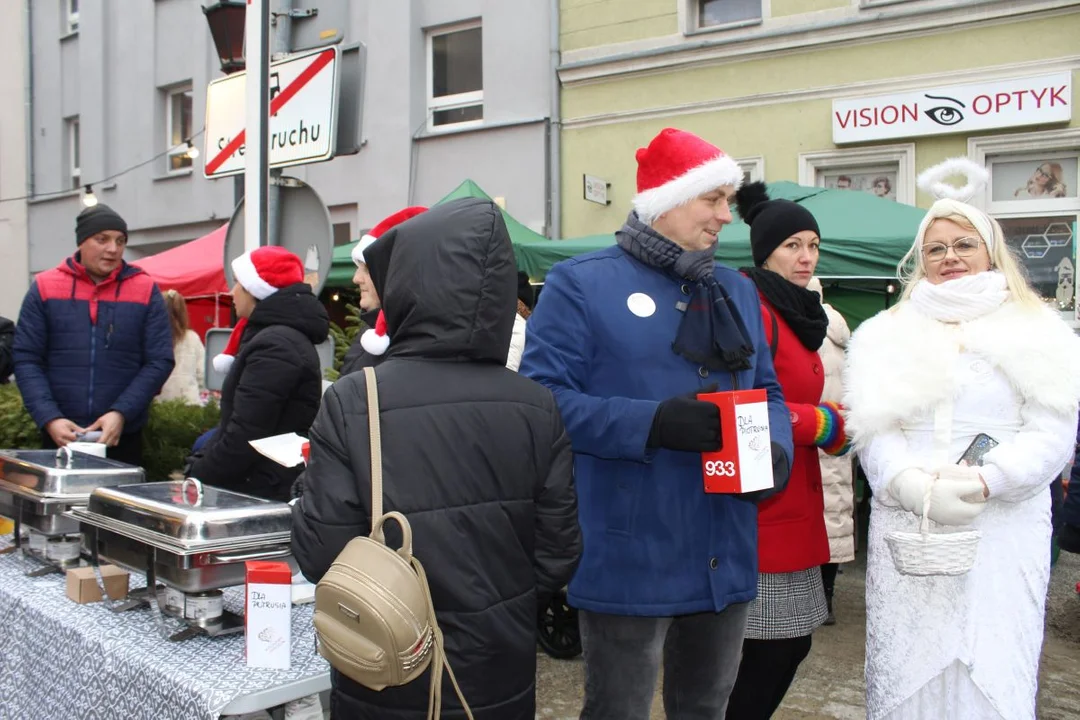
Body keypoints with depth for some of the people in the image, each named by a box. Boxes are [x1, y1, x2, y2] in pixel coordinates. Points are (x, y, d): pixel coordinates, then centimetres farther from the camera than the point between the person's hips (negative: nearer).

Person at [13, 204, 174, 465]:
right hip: (60, 436, 0)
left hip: (123, 437, 0)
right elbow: (26, 359, 0)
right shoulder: (45, 287, 3)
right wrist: (49, 418, -13)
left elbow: (159, 361, -3)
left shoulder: (145, 290, 2)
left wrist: (122, 413, -15)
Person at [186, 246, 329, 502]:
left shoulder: (274, 347, -18)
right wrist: (200, 463, 8)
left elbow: (245, 436, -22)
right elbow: (236, 423, 18)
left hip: (261, 495, -10)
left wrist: (198, 479, -10)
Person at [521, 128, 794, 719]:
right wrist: (654, 424, -24)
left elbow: (768, 392, 18)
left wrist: (775, 448, -4)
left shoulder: (737, 292, 15)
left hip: (725, 560, 6)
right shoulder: (580, 285, -6)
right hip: (629, 560, -6)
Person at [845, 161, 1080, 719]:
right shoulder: (887, 335, 11)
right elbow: (874, 432, 1)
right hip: (906, 531, 1)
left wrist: (981, 481, -17)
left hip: (1004, 532, 0)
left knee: (992, 671, 1)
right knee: (907, 672, 2)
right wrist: (921, 490, -16)